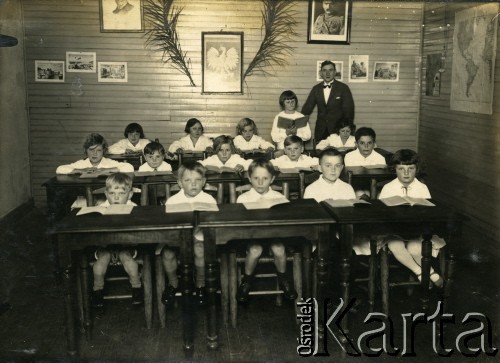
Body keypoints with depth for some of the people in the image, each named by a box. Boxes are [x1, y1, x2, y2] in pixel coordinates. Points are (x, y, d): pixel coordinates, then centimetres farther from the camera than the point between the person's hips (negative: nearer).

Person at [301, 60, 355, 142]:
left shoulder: (343, 88, 0)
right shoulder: (316, 89, 9)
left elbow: (349, 110, -2)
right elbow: (307, 108, 8)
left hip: (338, 129, -3)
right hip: (320, 131, 3)